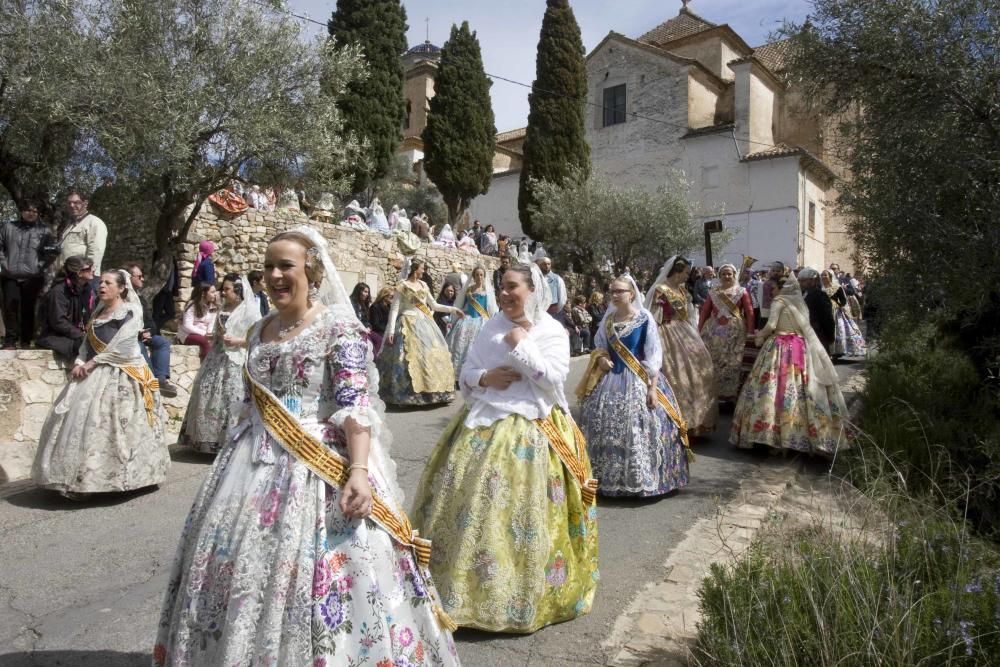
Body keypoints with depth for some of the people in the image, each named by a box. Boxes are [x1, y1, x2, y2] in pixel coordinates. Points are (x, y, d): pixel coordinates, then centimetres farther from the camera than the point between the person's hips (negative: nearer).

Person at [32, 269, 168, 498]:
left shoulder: (130, 312, -5)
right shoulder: (98, 312, 18)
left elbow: (121, 346, -15)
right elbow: (88, 341, 13)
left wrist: (93, 362, -13)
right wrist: (80, 362, -5)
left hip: (120, 375, -8)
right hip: (95, 372, 8)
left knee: (106, 422, -12)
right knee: (78, 417, 2)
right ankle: (77, 478, 7)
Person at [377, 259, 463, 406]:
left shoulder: (423, 285, 13)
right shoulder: (402, 286, -4)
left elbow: (433, 305, 20)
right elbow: (394, 309, -6)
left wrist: (453, 309, 14)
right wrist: (391, 330, -15)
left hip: (425, 324, 6)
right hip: (409, 324, -6)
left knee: (430, 354, 2)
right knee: (410, 356, -13)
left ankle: (429, 391, 8)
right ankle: (409, 394, -9)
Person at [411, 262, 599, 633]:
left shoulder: (552, 331, -1)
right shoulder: (491, 327, 12)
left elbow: (554, 379, -13)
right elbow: (466, 373, 12)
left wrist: (521, 346, -12)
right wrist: (485, 378, -9)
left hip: (528, 432, -5)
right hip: (482, 426, 5)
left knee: (516, 512, -3)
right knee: (468, 505, 7)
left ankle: (522, 597, 16)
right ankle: (460, 583, 25)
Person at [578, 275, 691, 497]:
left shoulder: (644, 318, -6)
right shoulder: (608, 319, 7)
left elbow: (653, 356, -8)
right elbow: (599, 347, 18)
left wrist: (653, 387, -14)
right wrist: (601, 358, -5)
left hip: (638, 381, -4)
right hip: (610, 380, 4)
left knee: (639, 430, -6)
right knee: (606, 429, 4)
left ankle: (642, 478, 10)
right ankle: (609, 477, 19)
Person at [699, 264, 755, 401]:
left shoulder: (742, 292, 4)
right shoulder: (713, 292, 11)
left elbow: (749, 312, -2)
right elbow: (705, 311, 8)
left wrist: (750, 332, -10)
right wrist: (700, 330, 2)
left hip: (735, 332, -2)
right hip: (714, 331, 2)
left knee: (733, 363, 0)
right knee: (713, 362, 3)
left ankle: (731, 392, 8)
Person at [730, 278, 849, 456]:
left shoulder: (779, 301, -4)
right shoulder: (801, 302, 14)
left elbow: (771, 325, -12)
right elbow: (805, 327, 14)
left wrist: (759, 336, 5)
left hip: (780, 347, -6)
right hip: (801, 348, 6)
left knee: (778, 389, -7)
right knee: (800, 389, 4)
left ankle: (777, 436, -9)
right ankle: (805, 436, 5)